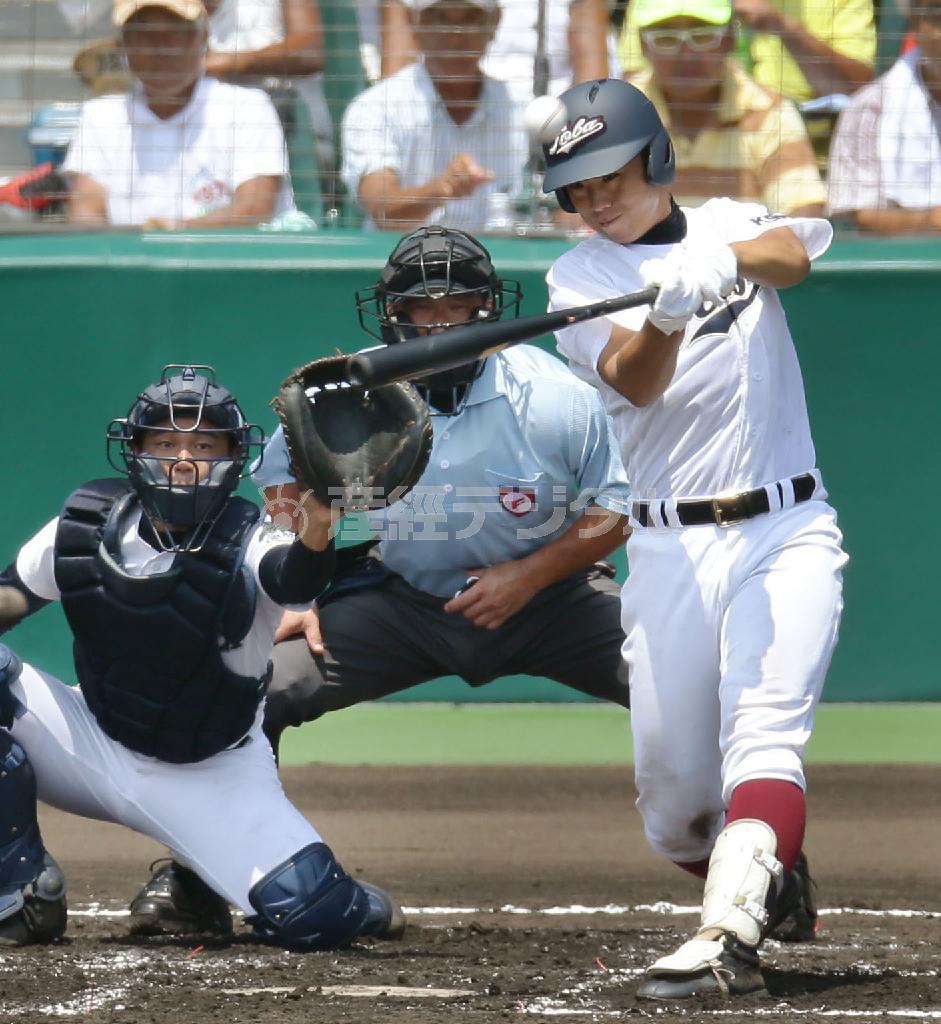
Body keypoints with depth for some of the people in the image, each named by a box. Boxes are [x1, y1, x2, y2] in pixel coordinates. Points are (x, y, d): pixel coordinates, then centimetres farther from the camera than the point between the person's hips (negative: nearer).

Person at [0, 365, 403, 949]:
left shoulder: (247, 545, -20)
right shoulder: (83, 528, -8)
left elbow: (293, 577, -42)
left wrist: (316, 533, -66)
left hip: (215, 780, -3)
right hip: (96, 744, 3)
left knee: (313, 917, -22)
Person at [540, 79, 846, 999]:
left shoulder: (734, 224, 8)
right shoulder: (577, 278, 4)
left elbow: (793, 255, -16)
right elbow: (635, 380, -15)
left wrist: (723, 261, -38)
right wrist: (666, 317, -37)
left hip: (787, 534, -1)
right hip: (671, 551, 1)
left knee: (763, 728, -23)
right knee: (672, 805, -1)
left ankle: (729, 934, -37)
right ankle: (769, 880, 28)